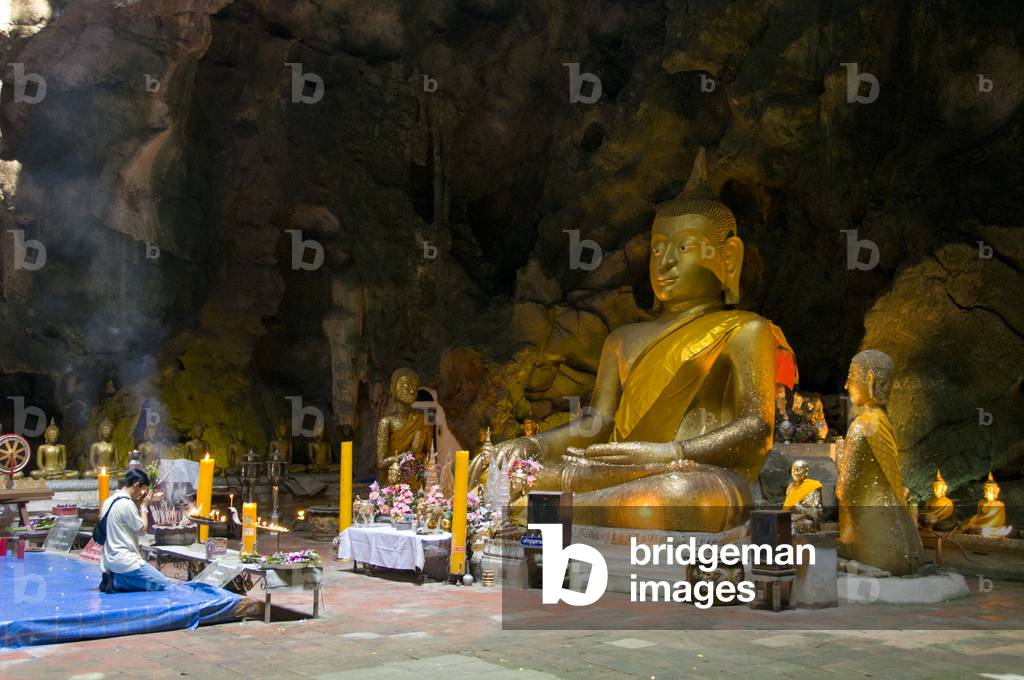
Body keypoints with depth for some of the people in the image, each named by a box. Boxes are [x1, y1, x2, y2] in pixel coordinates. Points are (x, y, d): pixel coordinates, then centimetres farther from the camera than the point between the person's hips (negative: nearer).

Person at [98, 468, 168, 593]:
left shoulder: (109, 501, 11)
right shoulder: (127, 504, -18)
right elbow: (142, 530, -10)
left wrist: (138, 506, 11)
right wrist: (144, 507, 0)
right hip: (124, 561, -10)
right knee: (162, 584, -4)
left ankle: (114, 579, 5)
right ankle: (116, 582, -9)